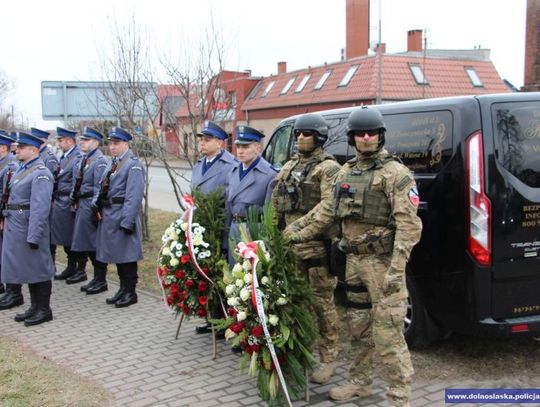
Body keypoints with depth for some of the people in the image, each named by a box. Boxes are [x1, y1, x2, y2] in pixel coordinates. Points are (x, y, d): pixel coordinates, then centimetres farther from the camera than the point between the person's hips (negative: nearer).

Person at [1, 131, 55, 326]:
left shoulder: (40, 173, -15)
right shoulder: (21, 169, 13)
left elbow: (40, 207, -21)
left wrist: (33, 236, -23)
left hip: (30, 226, -9)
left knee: (38, 267, 1)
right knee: (26, 266, 15)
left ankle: (44, 310, 12)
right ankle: (34, 306, 26)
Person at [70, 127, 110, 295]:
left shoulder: (101, 161, -14)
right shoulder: (83, 160, 14)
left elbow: (99, 189, -18)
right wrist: (74, 201, 14)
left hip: (91, 207, -9)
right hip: (82, 206, 9)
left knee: (96, 244, -2)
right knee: (87, 244, 14)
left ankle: (101, 281, 9)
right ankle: (97, 278, 24)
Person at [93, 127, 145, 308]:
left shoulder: (134, 164, -13)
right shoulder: (113, 163, 14)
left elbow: (134, 196, -19)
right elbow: (102, 186, 18)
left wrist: (127, 222, -22)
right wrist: (96, 204, 0)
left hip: (123, 216, -9)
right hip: (108, 216, 9)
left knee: (127, 255, 0)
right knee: (117, 254, 16)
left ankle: (131, 292, 11)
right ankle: (123, 288, 27)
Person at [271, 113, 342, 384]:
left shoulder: (328, 168, -7)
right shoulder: (289, 166, 18)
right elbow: (277, 203, 20)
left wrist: (333, 241, -23)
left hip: (317, 246, -7)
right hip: (290, 244, 7)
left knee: (322, 302, -1)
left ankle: (329, 359, 10)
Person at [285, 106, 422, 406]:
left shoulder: (396, 173, -11)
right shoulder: (346, 172, 12)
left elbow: (408, 223, -18)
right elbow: (328, 209, 21)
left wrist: (397, 267, -26)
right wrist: (302, 233, 20)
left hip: (382, 261, -7)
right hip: (354, 260, 8)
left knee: (387, 333, -7)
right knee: (358, 326, 19)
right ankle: (359, 382, 34)